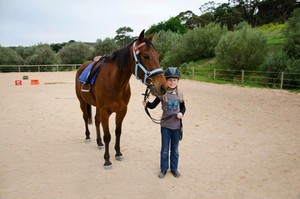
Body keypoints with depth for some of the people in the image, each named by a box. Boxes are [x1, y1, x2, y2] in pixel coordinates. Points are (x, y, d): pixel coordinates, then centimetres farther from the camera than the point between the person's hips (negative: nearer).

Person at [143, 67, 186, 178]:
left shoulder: (180, 95, -1)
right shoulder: (162, 94, -8)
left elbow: (183, 108, 12)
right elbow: (153, 106, -3)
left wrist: (181, 113, -9)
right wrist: (147, 103, -24)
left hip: (176, 126, 2)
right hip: (165, 126, -2)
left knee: (175, 149, 14)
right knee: (165, 149, 10)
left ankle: (174, 168, 30)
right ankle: (163, 169, 25)